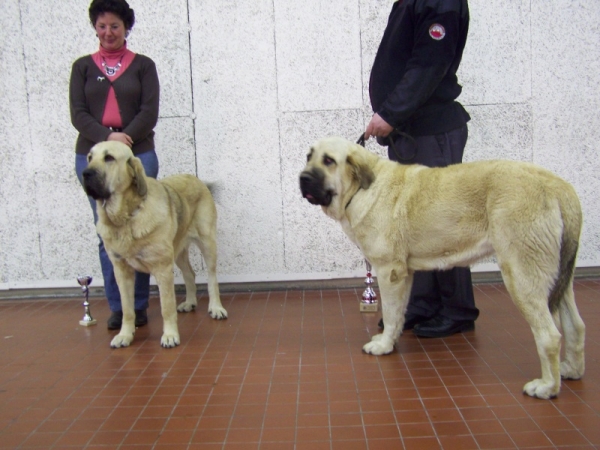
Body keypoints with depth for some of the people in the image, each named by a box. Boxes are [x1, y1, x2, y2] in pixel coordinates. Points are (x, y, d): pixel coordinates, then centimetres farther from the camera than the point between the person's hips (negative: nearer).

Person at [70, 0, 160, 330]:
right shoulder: (83, 66, 13)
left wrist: (126, 138, -15)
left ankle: (139, 306, 8)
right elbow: (77, 114, 3)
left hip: (138, 155, -1)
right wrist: (107, 137, -14)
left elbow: (150, 112, 1)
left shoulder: (143, 65, 10)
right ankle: (116, 307, 10)